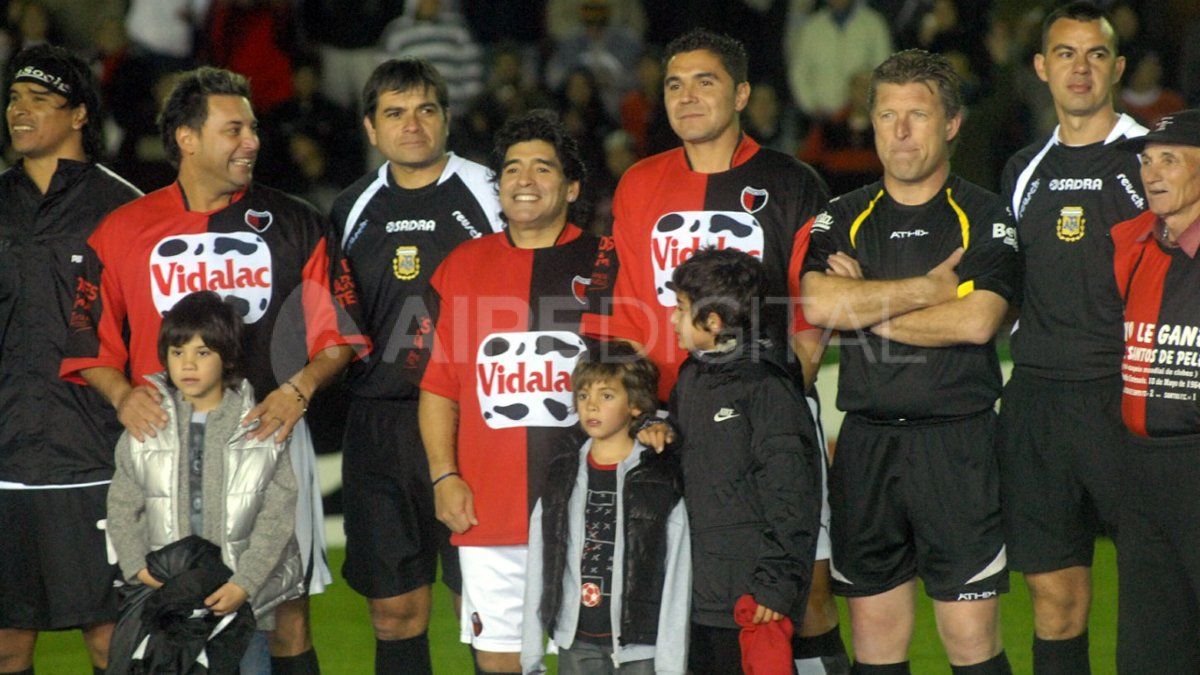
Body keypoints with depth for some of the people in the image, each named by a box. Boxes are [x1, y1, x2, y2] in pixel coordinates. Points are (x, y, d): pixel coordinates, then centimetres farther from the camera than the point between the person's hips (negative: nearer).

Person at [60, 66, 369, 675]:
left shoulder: (292, 225, 7)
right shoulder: (122, 231, 6)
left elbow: (338, 331, 7)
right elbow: (88, 339, 8)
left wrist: (299, 388, -11)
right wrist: (122, 394, -10)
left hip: (270, 434, 0)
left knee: (287, 624, 0)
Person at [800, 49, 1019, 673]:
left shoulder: (984, 217, 2)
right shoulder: (843, 218, 10)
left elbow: (977, 321, -13)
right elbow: (818, 304, -8)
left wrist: (868, 308, -5)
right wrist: (929, 288, -8)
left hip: (956, 440, -3)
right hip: (865, 440, 3)